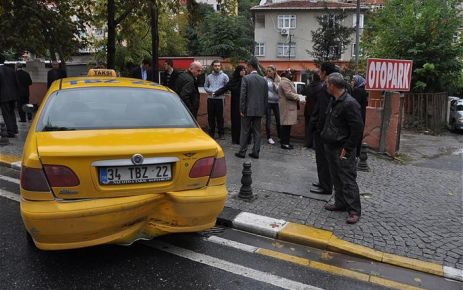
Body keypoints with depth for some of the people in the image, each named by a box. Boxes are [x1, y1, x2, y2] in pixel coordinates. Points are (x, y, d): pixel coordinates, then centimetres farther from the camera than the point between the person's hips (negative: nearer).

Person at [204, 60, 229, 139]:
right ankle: (211, 133, 16)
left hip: (220, 98, -3)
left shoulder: (224, 76, 3)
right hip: (210, 99, 3)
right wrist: (211, 91, -6)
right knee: (211, 117, 6)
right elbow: (205, 86, 13)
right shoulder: (209, 76, 12)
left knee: (220, 117, 0)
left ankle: (221, 133, 9)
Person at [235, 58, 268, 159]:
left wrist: (241, 110, -6)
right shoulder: (263, 80, 6)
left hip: (248, 110, -4)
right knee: (257, 131, 9)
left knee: (245, 131, 4)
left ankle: (242, 152, 9)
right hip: (259, 110, 4)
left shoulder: (246, 78, -8)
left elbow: (243, 95, -12)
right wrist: (263, 110, 13)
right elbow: (266, 97, 7)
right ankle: (256, 152, 12)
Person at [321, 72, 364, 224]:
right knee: (336, 178, 18)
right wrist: (325, 136, 13)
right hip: (331, 147, 10)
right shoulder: (334, 101, 10)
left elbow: (357, 128, -21)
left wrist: (347, 148, -18)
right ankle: (340, 203, 31)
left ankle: (354, 210, 7)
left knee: (348, 180, -2)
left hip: (343, 150, -9)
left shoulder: (349, 103, -20)